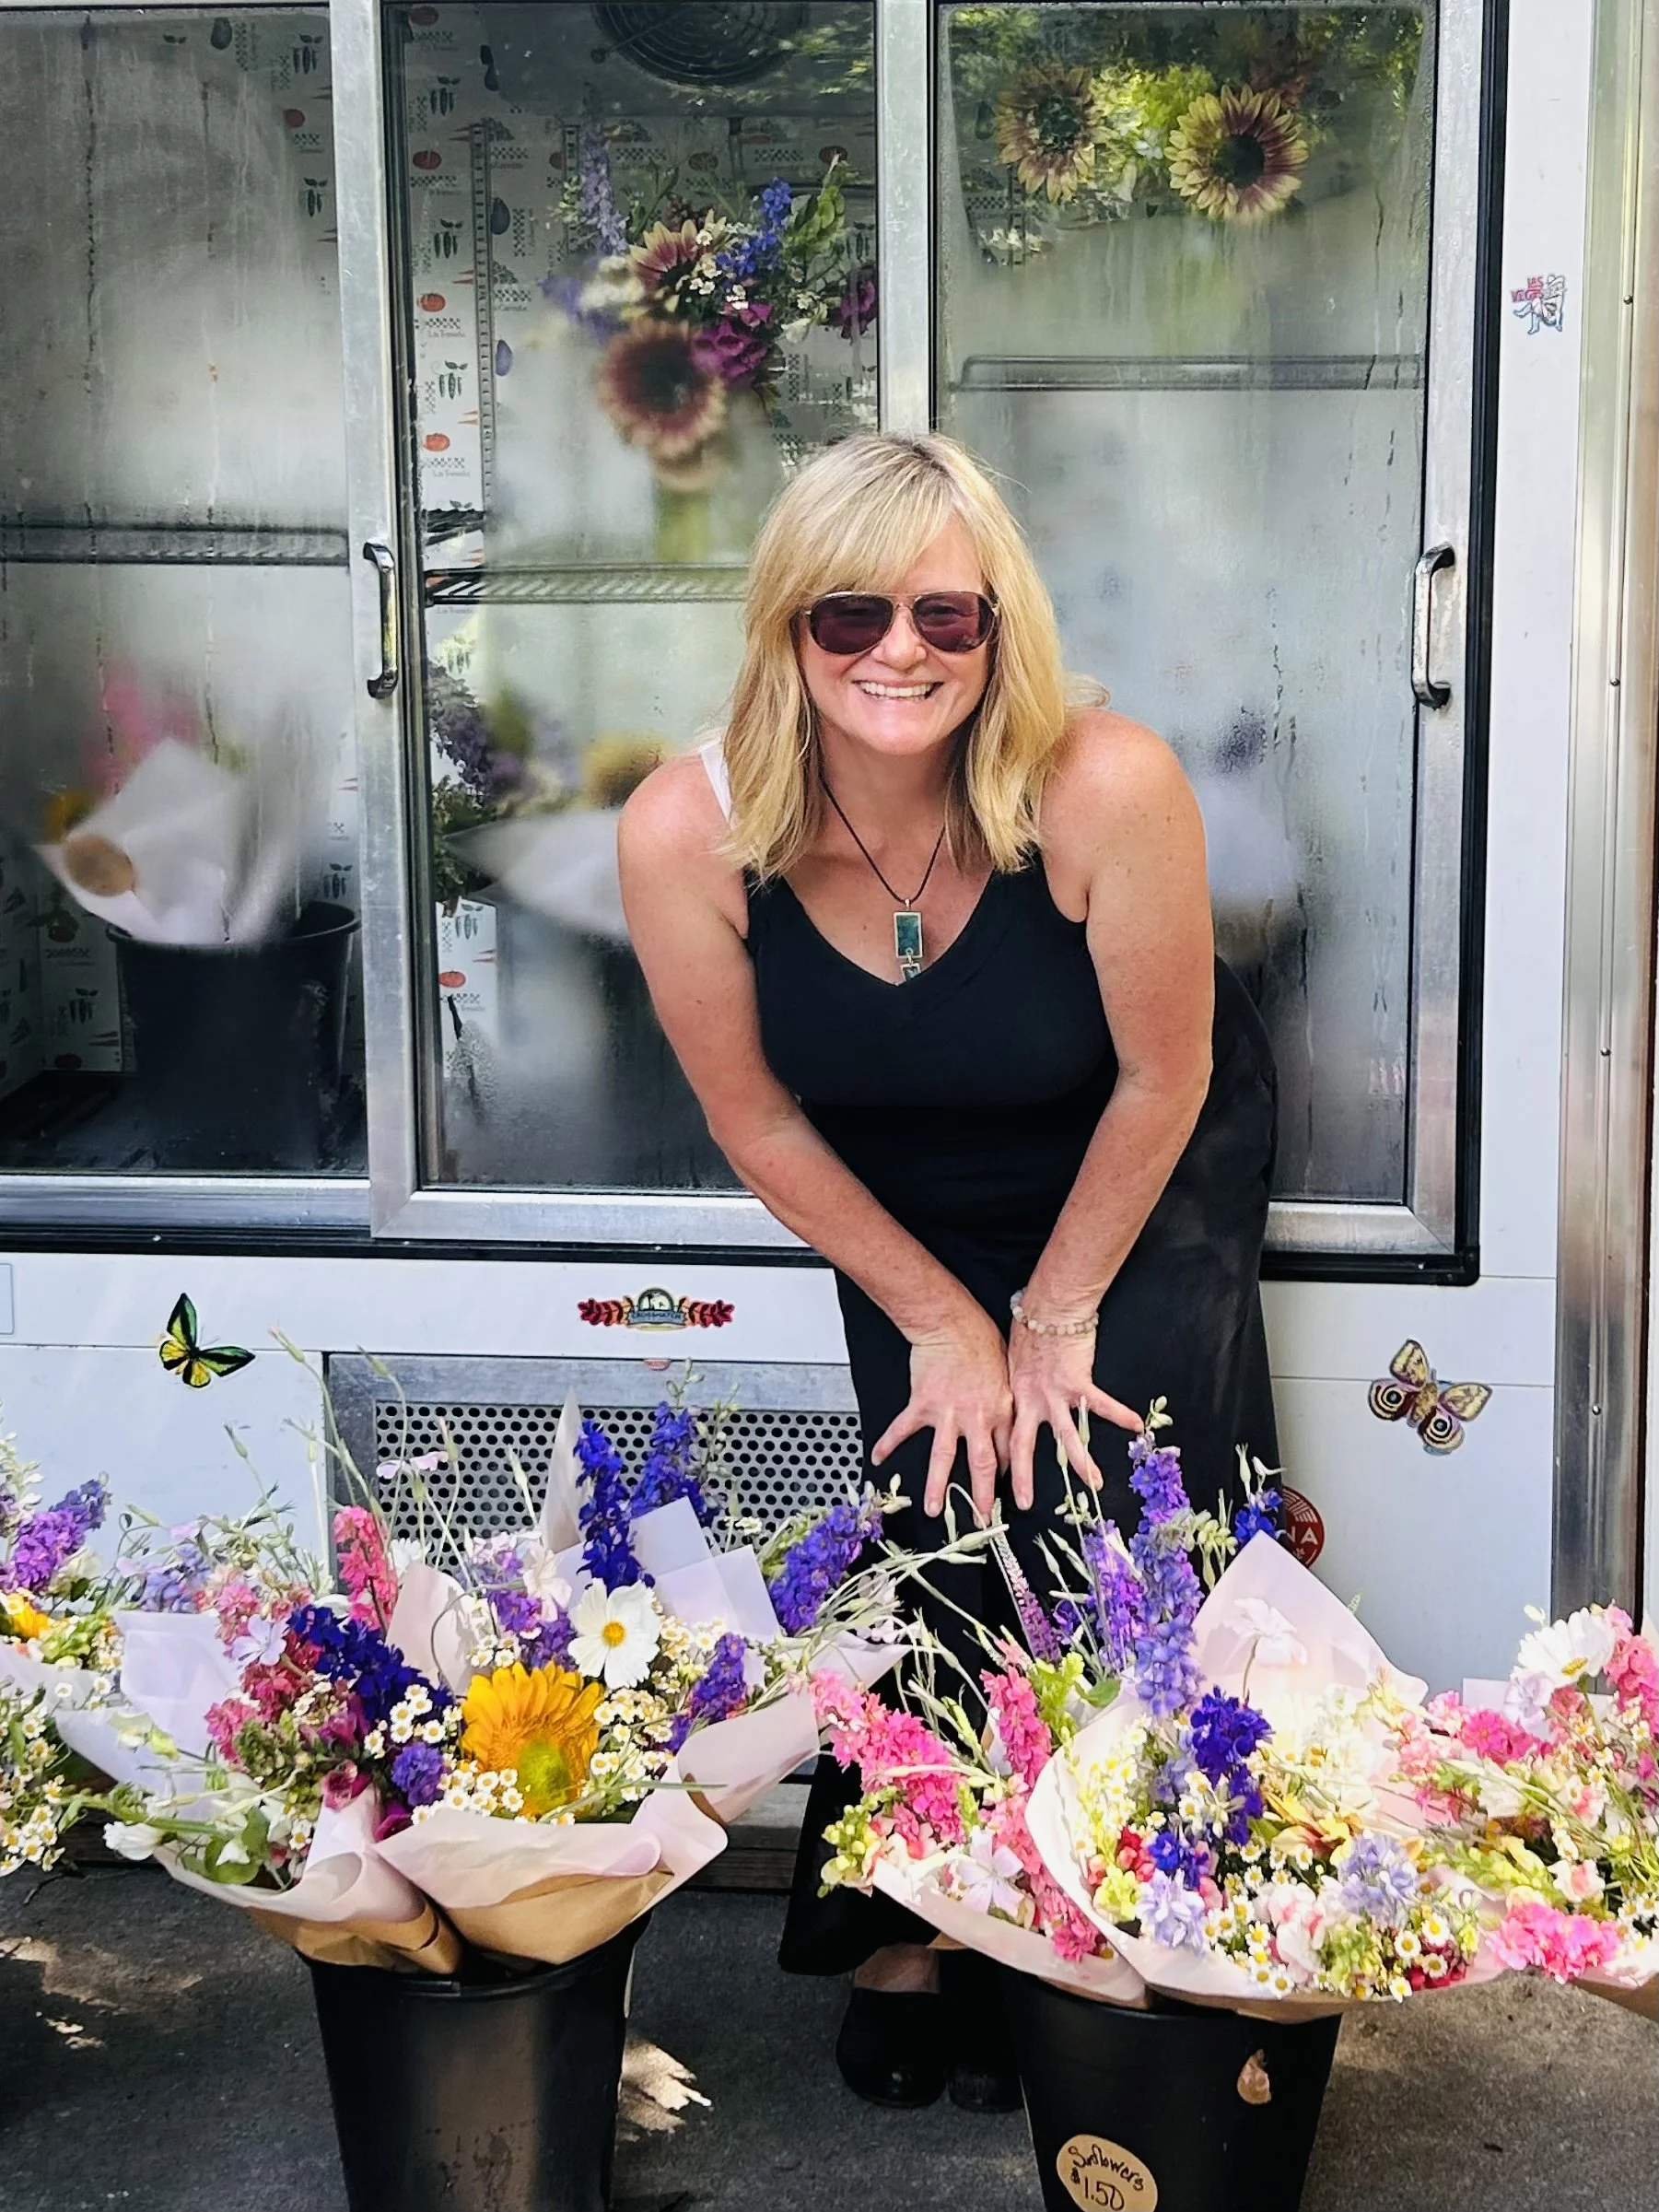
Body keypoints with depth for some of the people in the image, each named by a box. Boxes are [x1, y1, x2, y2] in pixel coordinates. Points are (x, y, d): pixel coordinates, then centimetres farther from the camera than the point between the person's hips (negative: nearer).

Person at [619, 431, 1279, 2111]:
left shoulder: (1107, 790, -35)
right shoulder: (688, 833, -28)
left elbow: (1161, 1080, -19)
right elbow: (758, 1120, -12)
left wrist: (1058, 1314, -8)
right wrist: (940, 1321, -6)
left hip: (1148, 1184, -1)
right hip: (908, 1208, 1)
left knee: (1109, 1511, -12)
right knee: (951, 1523, -7)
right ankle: (903, 1936, 13)